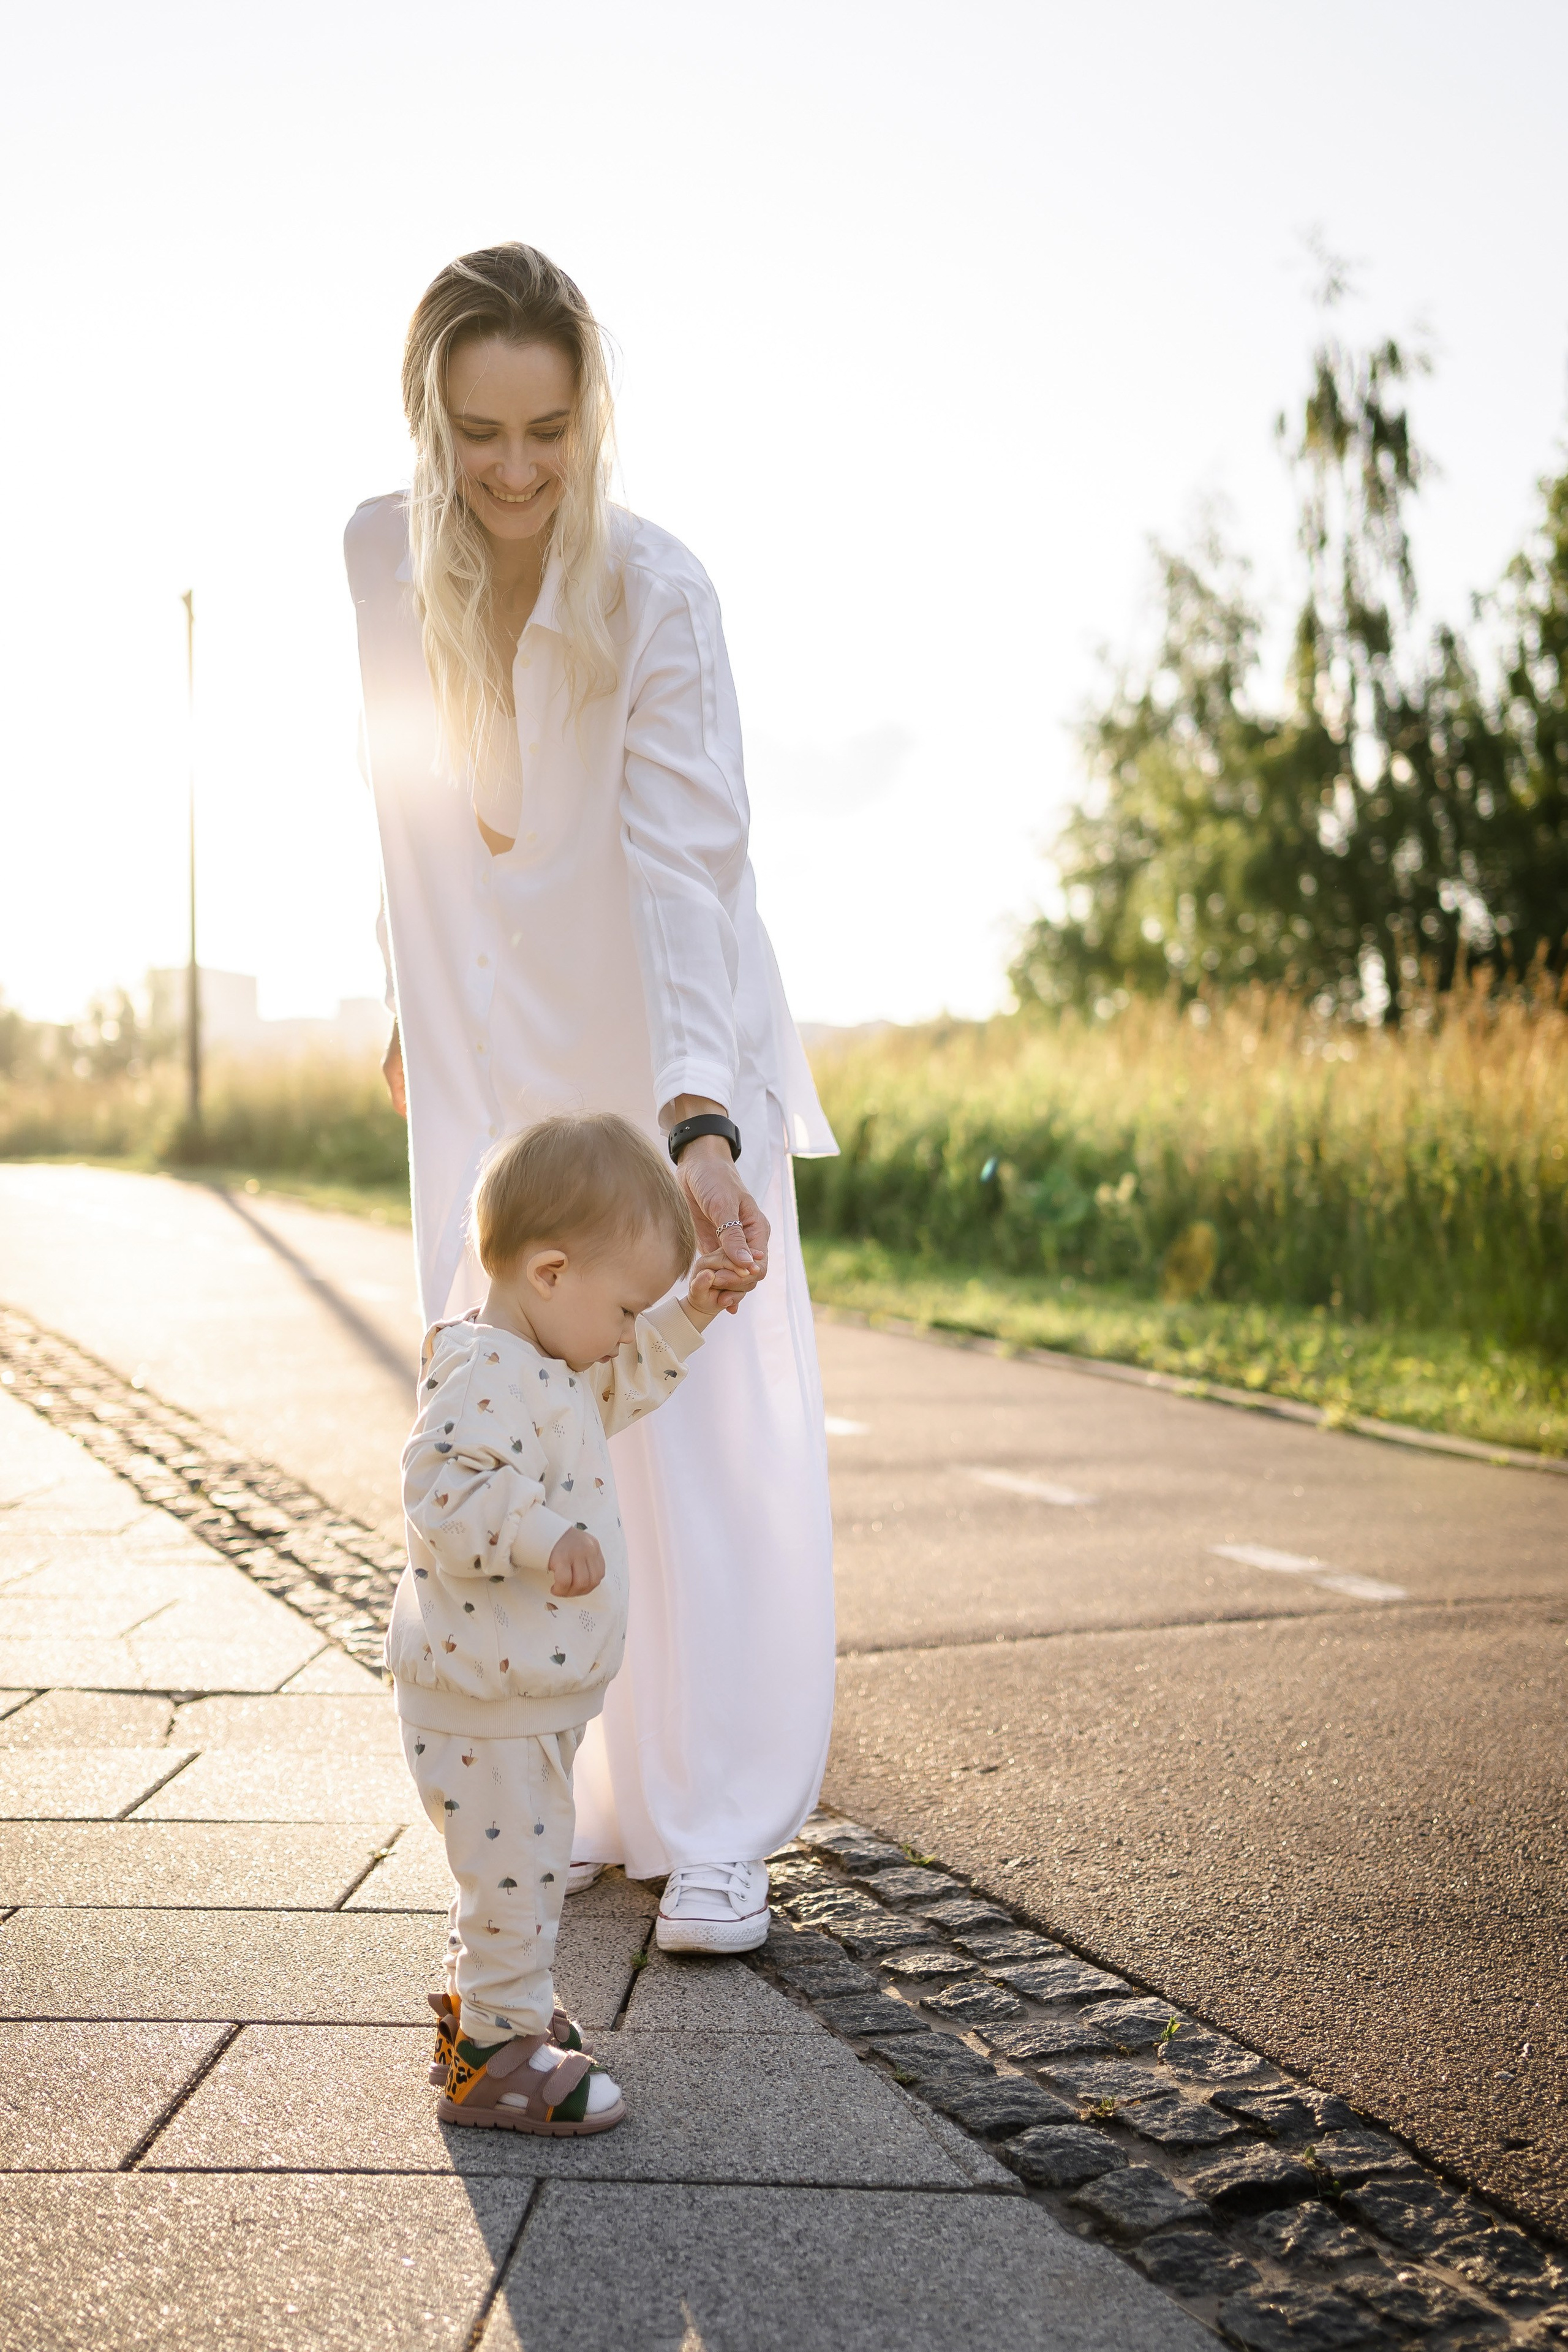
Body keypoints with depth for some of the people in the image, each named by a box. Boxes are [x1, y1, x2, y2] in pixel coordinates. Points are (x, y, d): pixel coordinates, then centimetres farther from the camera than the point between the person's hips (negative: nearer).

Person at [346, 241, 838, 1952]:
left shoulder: (656, 596, -21)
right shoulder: (383, 556, -6)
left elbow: (689, 871, -31)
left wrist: (701, 1125, -43)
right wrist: (412, 1001, 14)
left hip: (668, 1054, -4)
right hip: (489, 1059, 4)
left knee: (700, 1430, -5)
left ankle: (714, 1831, 6)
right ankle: (567, 1809, 16)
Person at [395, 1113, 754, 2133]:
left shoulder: (549, 1362, 8)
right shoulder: (484, 1373, -26)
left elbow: (617, 1390, 26)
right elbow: (443, 1490, -35)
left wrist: (685, 1320, 16)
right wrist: (541, 1533, -43)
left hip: (532, 1690, 11)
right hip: (485, 1695, -11)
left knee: (519, 1861, 23)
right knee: (515, 1864, -1)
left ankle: (483, 2005, 39)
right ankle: (496, 2056, 12)